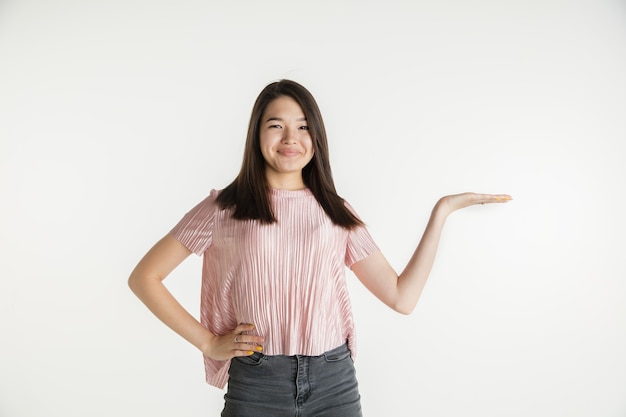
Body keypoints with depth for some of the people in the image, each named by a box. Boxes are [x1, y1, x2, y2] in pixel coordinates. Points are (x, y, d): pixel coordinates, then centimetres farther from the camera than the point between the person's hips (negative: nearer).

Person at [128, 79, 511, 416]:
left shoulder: (336, 213, 8)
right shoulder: (224, 208, 0)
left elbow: (402, 297, 2)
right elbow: (144, 277, 2)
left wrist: (442, 209, 2)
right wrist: (208, 343, -3)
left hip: (334, 383, 2)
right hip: (255, 385, -2)